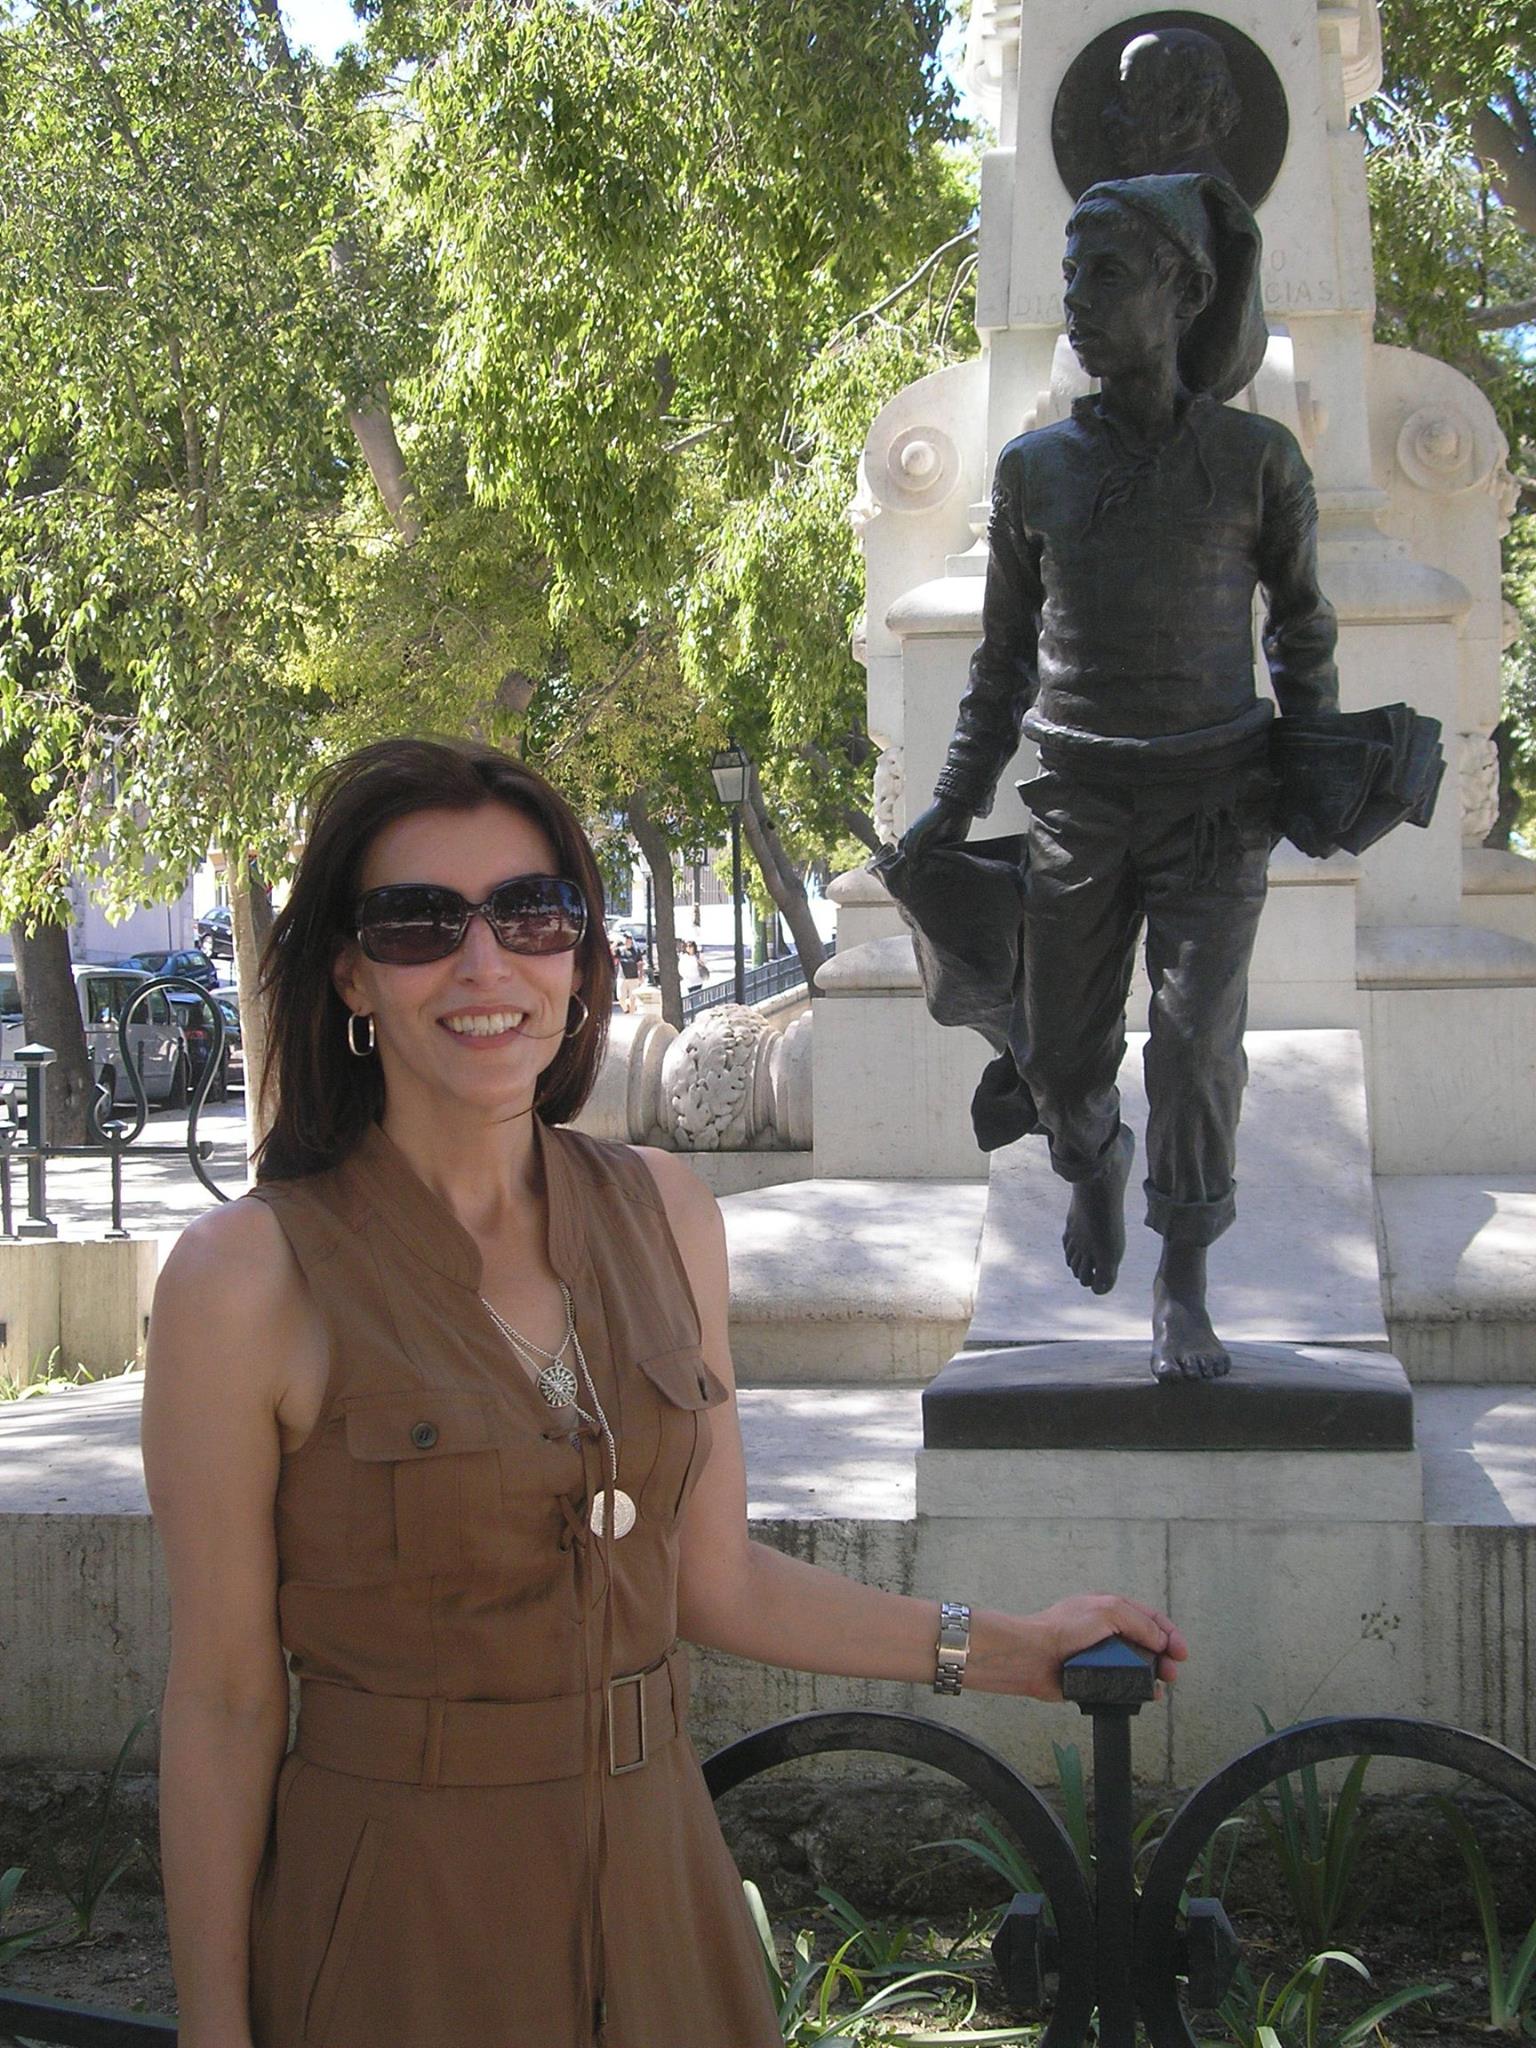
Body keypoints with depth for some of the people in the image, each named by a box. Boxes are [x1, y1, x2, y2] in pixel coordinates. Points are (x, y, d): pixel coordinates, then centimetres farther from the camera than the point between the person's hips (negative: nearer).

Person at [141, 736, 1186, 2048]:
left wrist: (997, 1648, 9)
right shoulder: (250, 1276, -14)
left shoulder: (665, 1214, 2)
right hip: (402, 1936, -5)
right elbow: (224, 1703, -11)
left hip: (655, 1889, 5)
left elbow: (715, 1580, 8)